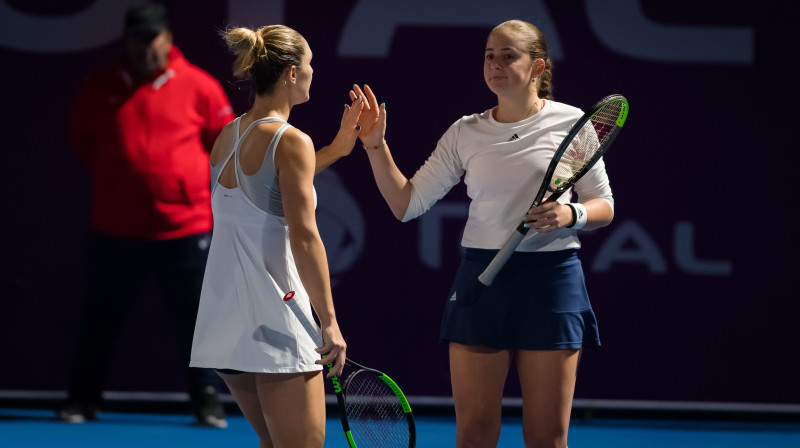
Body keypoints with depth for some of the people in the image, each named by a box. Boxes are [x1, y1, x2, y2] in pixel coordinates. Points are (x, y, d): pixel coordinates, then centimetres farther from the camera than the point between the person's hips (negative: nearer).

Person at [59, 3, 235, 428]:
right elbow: (81, 138, 18)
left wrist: (201, 182, 4)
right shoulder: (99, 87, 2)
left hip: (184, 227, -1)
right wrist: (111, 177, 12)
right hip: (115, 229, 1)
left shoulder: (199, 87, -3)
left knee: (195, 316, 2)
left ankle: (207, 399, 11)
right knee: (102, 316, 8)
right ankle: (82, 398, 18)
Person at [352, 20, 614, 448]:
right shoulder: (466, 133, 7)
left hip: (551, 278, -2)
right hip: (481, 280, 2)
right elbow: (406, 203, 8)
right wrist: (375, 145, -4)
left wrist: (571, 215, -15)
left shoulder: (571, 123, 1)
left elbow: (604, 206, 6)